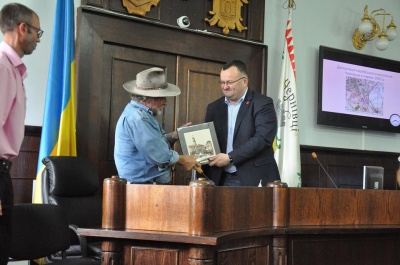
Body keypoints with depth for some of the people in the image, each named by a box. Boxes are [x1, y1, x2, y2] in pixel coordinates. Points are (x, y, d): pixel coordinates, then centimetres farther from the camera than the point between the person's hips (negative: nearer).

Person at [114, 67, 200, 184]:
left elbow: (156, 143, 19)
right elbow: (158, 155, -21)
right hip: (142, 186, -10)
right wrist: (182, 160, -6)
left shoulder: (142, 113, 14)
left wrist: (175, 135, 5)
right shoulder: (137, 118, -18)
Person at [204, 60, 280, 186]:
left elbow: (263, 138, -15)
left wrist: (230, 157, -18)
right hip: (222, 180, 4)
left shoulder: (262, 104, -3)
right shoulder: (214, 107, 13)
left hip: (254, 179, -4)